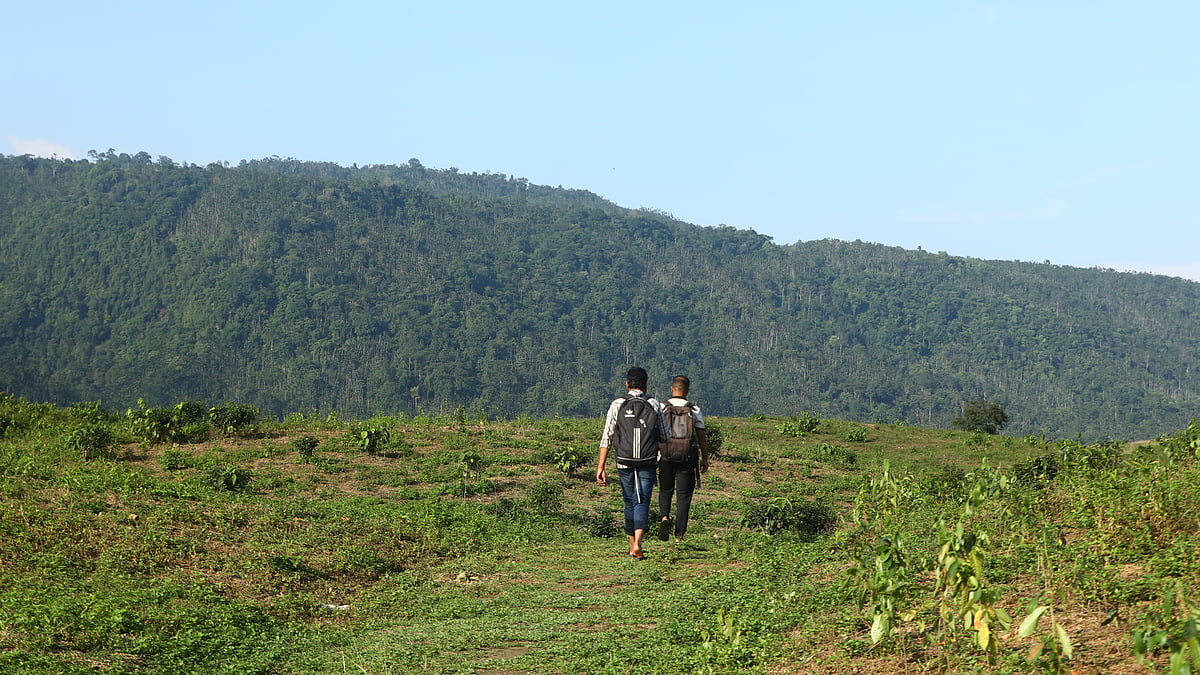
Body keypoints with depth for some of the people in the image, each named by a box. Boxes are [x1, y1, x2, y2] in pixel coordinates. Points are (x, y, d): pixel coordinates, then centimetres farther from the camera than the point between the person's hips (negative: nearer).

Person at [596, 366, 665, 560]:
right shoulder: (655, 404, 2)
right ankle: (637, 543, -22)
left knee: (629, 502, 15)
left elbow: (607, 438, -2)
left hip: (624, 462, 1)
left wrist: (601, 467, -1)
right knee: (642, 502, -3)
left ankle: (632, 545, 25)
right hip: (648, 462, -1)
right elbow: (664, 436, 4)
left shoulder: (617, 405, 2)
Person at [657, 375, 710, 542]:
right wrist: (705, 458, 10)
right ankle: (679, 534, 6)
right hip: (688, 455, -1)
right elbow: (702, 436, 1)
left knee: (665, 490, 17)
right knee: (684, 495, 6)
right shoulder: (694, 409, -1)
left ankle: (665, 516, -9)